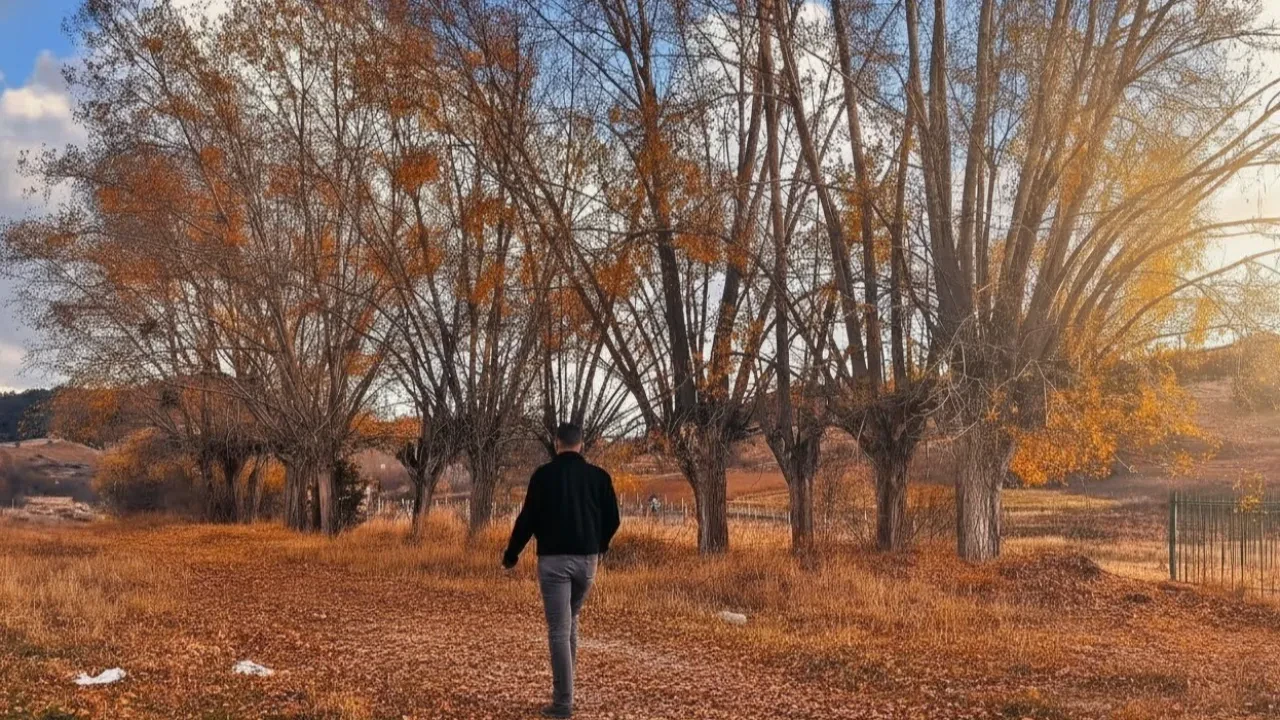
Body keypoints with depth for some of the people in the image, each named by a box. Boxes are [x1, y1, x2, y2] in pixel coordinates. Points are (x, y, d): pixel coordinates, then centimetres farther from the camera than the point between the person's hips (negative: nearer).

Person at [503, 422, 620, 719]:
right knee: (571, 623, 21)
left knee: (559, 630, -2)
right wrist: (601, 544, 29)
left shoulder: (544, 475, -5)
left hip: (553, 559, -4)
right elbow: (612, 518, 8)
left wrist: (511, 554, 10)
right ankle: (564, 690, 25)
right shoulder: (599, 476, 3)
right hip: (586, 558, 4)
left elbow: (528, 518, -4)